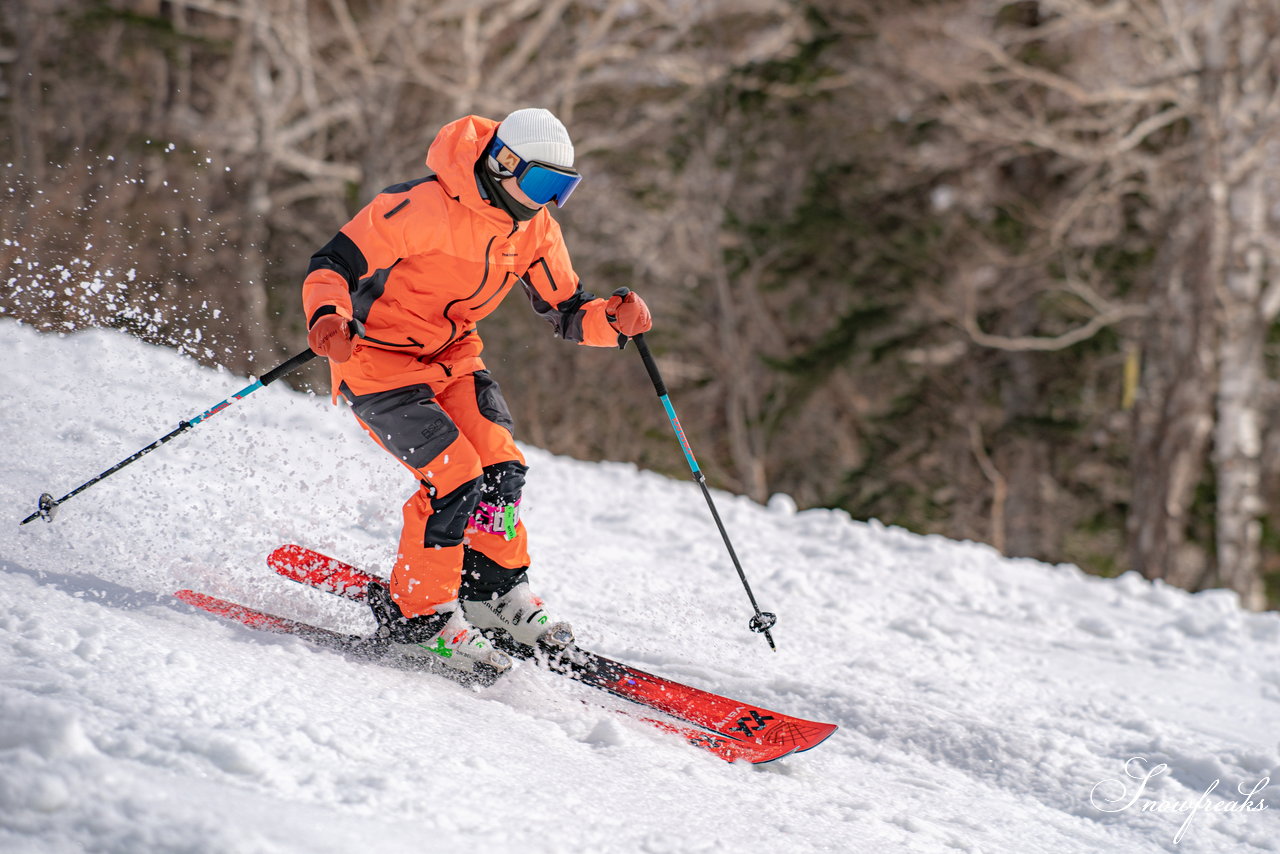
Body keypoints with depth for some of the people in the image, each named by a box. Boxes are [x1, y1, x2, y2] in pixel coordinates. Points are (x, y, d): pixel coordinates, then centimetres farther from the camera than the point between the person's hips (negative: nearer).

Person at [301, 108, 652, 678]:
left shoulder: (535, 229, -3)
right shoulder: (425, 206, -26)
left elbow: (566, 311, 6)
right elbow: (333, 266, -22)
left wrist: (612, 319, -16)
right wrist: (328, 321, -42)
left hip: (451, 355, 7)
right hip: (377, 356, -7)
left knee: (499, 469, -8)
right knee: (454, 478, -19)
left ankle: (494, 590, 17)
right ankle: (414, 615, -3)